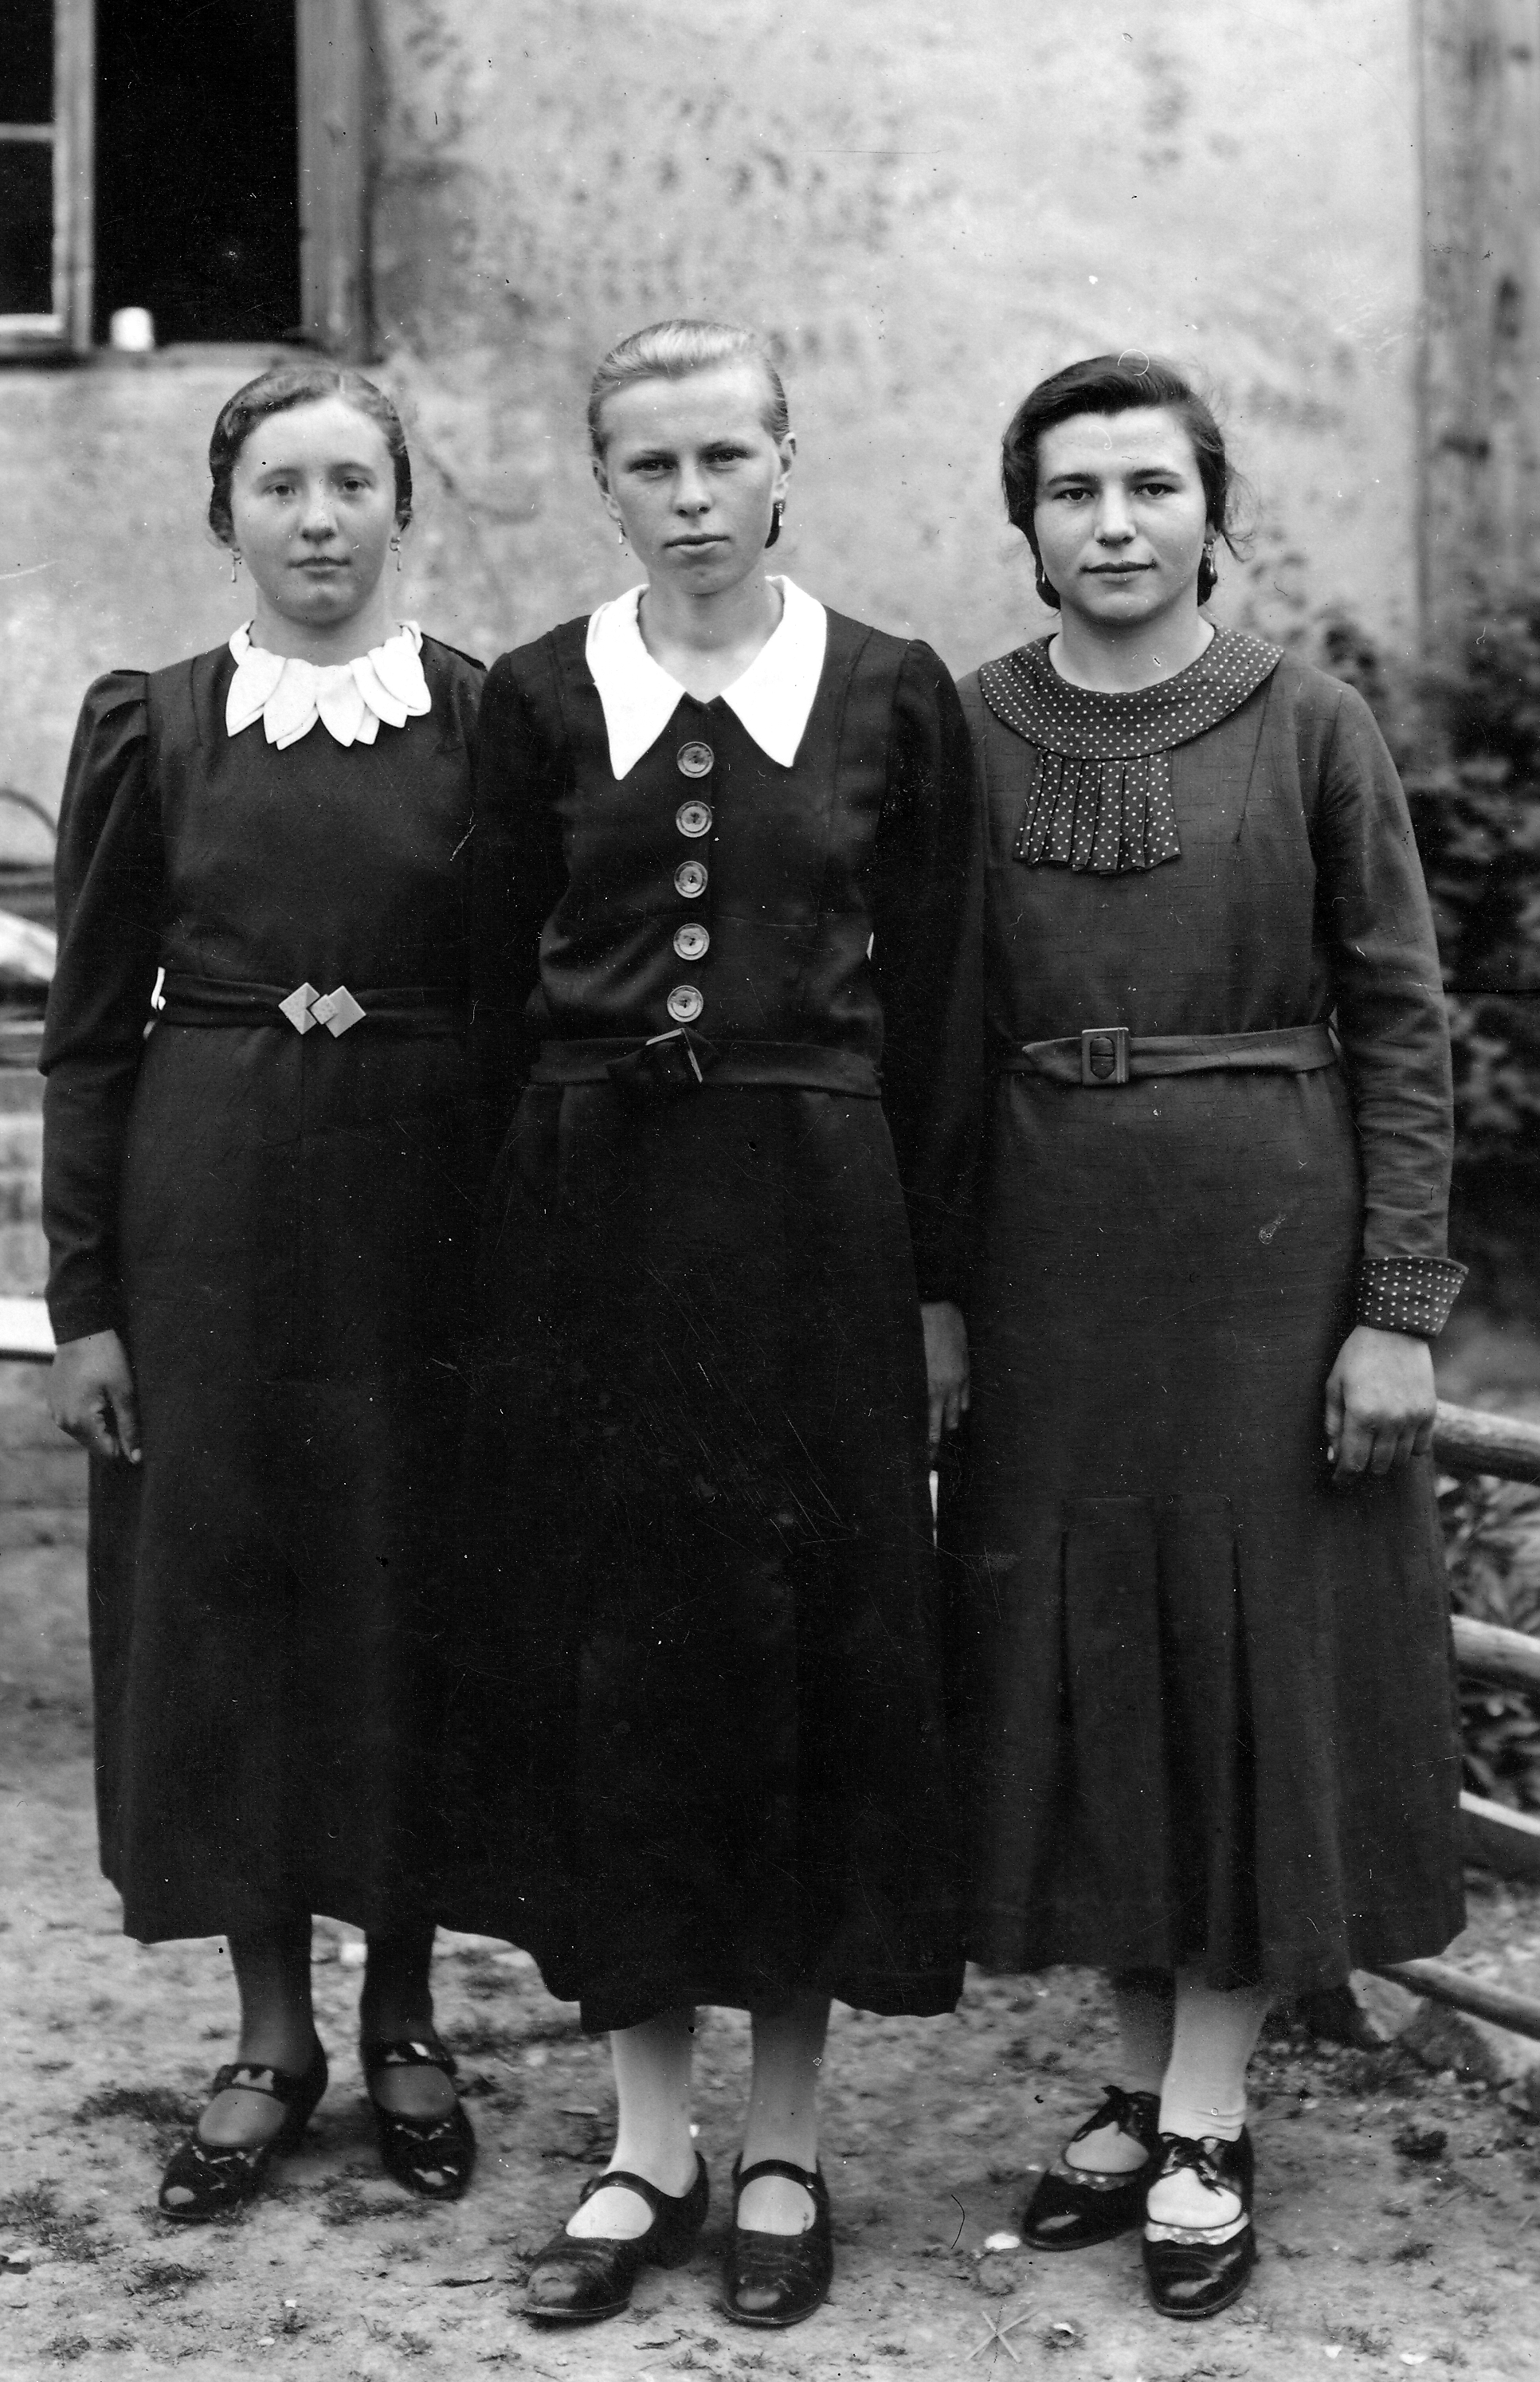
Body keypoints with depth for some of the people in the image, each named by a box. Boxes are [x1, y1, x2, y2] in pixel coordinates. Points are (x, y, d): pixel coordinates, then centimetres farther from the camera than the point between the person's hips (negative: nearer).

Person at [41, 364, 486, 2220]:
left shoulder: (490, 719, 0)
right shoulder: (148, 726, 2)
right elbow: (90, 1031, 3)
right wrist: (82, 1300, -2)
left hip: (428, 1209, -1)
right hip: (209, 1219, 1)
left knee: (415, 1597, 6)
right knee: (220, 1593, 6)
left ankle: (403, 2019, 24)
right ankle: (270, 2034, 22)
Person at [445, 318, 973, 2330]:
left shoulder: (893, 698, 1)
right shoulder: (539, 699, 4)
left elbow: (927, 1011, 3)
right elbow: (502, 996, 7)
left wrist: (933, 1280, 2)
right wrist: (521, 1242, 4)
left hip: (812, 1211, -1)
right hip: (588, 1218, 1)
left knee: (814, 1658, 4)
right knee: (604, 1657, 5)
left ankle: (785, 2145, 18)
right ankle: (648, 2140, 19)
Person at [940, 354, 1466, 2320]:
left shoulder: (1309, 727, -3)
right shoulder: (965, 734, 3)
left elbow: (1398, 1025, -3)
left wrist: (1397, 1309, -9)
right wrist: (928, 1293, 2)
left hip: (1268, 1247, -2)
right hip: (1044, 1253, 3)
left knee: (1260, 1648, 4)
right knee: (1075, 1657, 8)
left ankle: (1207, 2126, 16)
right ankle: (1142, 2083, 24)